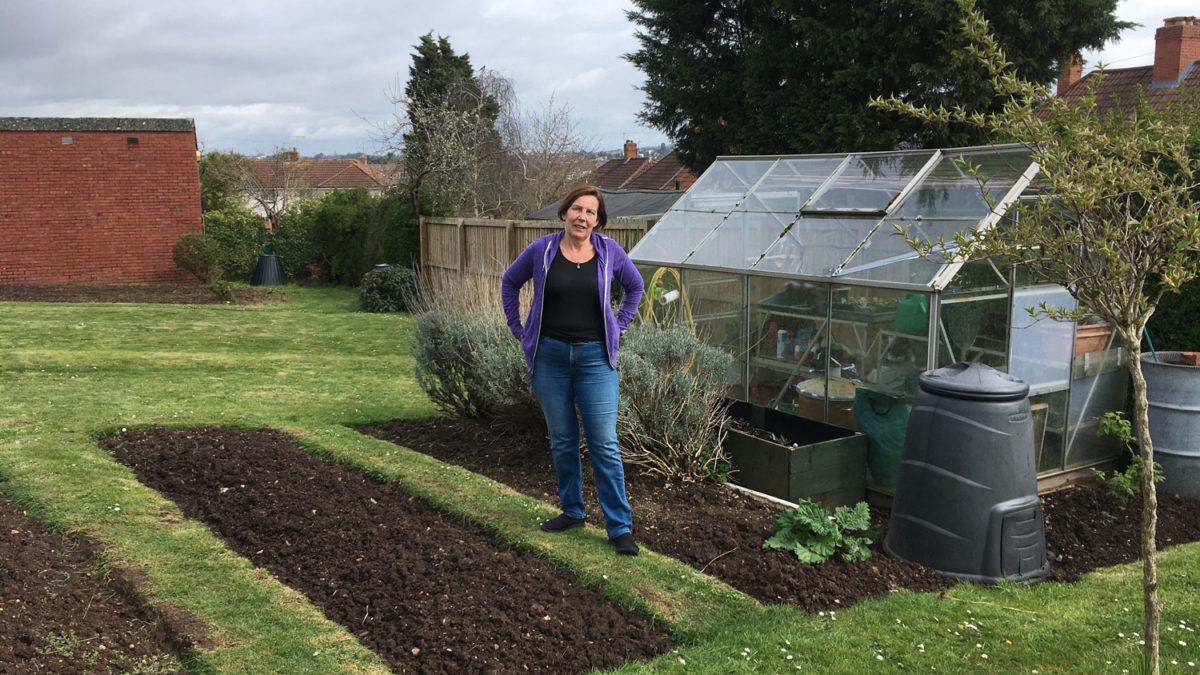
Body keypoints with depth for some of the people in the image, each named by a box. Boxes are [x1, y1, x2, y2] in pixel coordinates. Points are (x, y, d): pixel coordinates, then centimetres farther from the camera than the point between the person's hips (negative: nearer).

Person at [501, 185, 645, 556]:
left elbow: (634, 286, 16)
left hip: (595, 358, -1)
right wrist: (518, 328, 8)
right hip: (550, 357, 1)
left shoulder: (610, 252, -1)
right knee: (562, 441, 11)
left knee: (604, 444, -3)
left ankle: (620, 528, 3)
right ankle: (572, 511, 28)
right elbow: (510, 282, 13)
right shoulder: (541, 250, -2)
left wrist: (619, 326, 8)